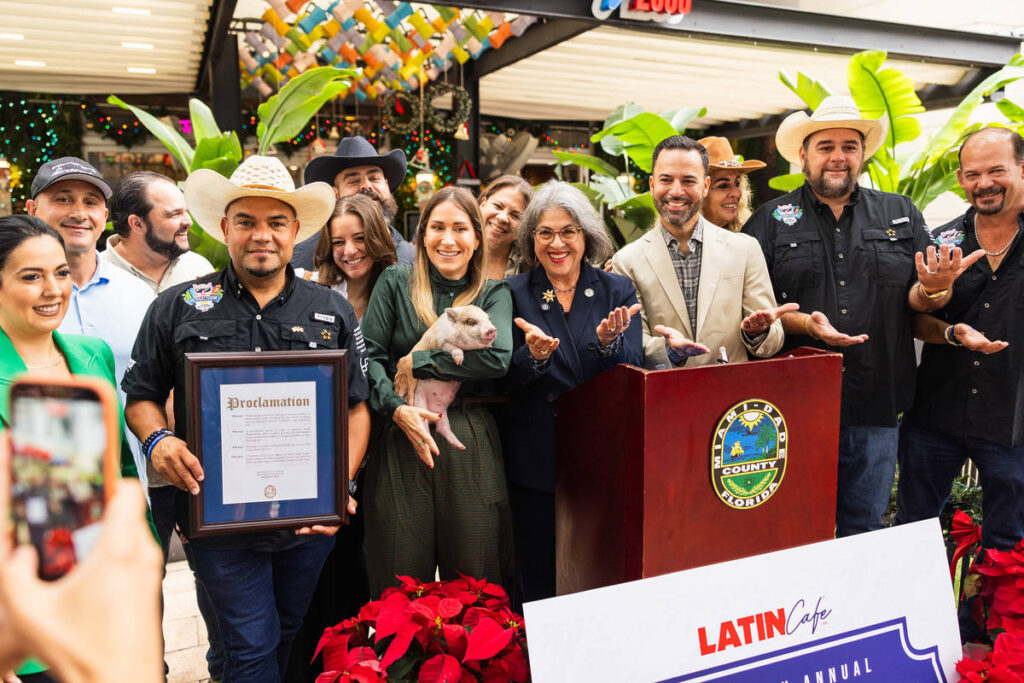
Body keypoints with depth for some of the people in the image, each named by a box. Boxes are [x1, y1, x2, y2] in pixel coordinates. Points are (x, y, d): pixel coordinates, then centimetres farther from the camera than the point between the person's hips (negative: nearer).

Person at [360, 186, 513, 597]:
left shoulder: (494, 294, 10)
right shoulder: (395, 283, 10)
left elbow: (497, 356, -9)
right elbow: (368, 355, 2)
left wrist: (418, 362, -8)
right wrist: (396, 408, -14)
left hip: (470, 445, 0)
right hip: (401, 442, 0)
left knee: (475, 589, 7)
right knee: (399, 582, 7)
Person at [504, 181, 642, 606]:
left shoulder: (618, 291, 5)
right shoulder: (514, 294, 2)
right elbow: (504, 380, -3)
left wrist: (609, 342, -23)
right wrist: (533, 356, -24)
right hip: (536, 462, -1)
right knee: (538, 582, 8)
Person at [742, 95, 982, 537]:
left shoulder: (901, 215, 12)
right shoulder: (771, 220, 4)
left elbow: (917, 302, 9)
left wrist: (931, 289, -13)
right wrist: (802, 322, -18)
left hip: (876, 407, 3)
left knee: (865, 530, 15)